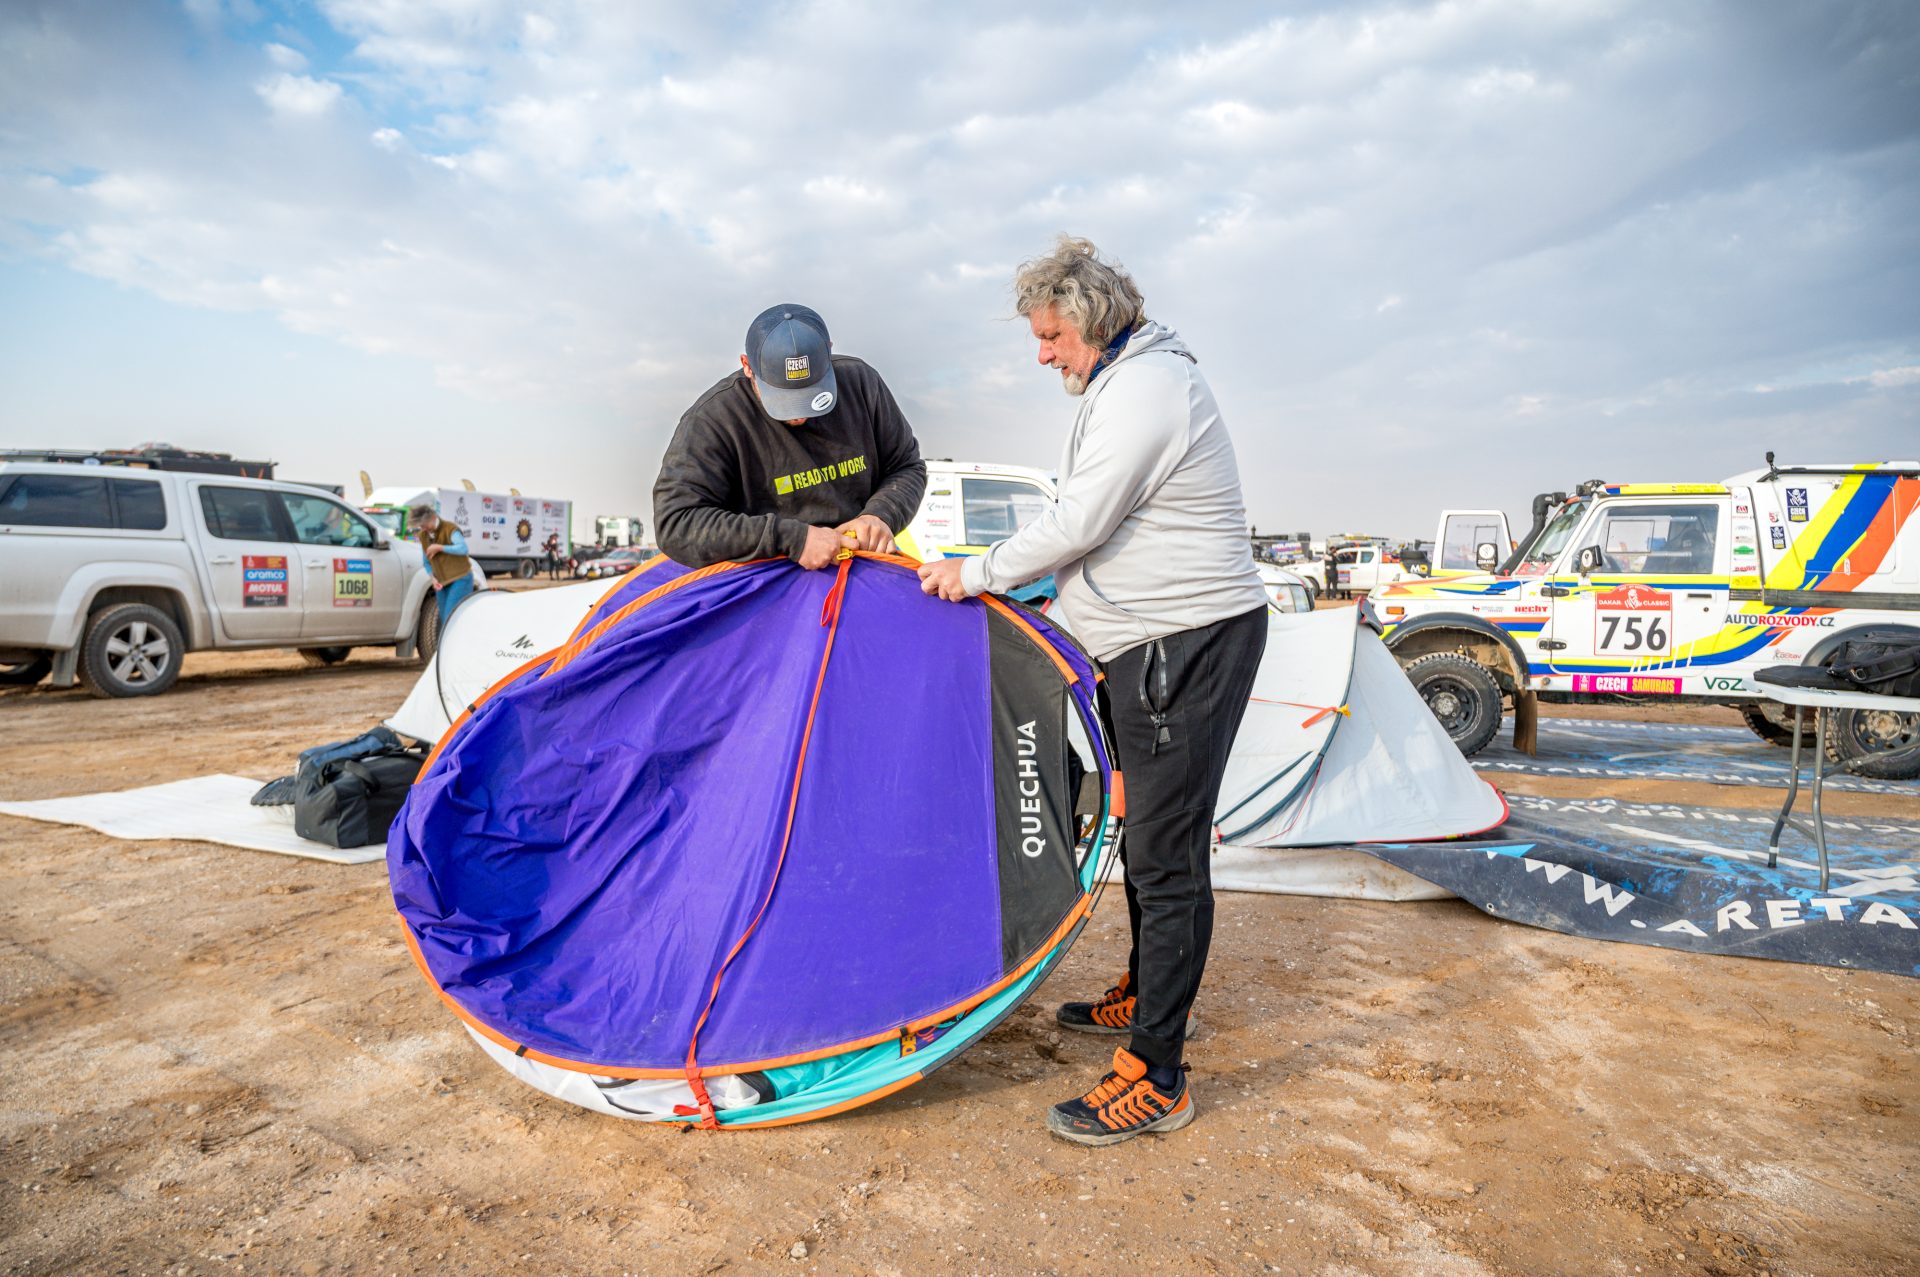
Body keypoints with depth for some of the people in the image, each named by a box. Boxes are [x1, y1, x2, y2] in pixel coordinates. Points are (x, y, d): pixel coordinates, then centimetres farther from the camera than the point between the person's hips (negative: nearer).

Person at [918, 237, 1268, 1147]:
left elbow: (1079, 524, -21)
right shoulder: (1125, 381, 18)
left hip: (1192, 640, -11)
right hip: (1157, 640, 11)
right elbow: (1096, 531, 20)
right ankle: (1144, 995, 37)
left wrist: (977, 574, -9)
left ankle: (1155, 1079, 2)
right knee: (1147, 830, 19)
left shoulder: (1146, 388, -16)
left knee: (1166, 850, -7)